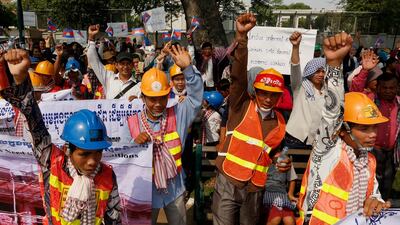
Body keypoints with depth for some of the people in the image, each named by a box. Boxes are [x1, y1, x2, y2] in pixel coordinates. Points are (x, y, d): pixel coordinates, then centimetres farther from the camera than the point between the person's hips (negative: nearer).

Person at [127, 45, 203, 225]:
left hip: (175, 189, 2)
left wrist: (187, 68, -31)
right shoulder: (132, 122, -12)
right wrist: (135, 143, -31)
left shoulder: (177, 115, -9)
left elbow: (195, 97, -20)